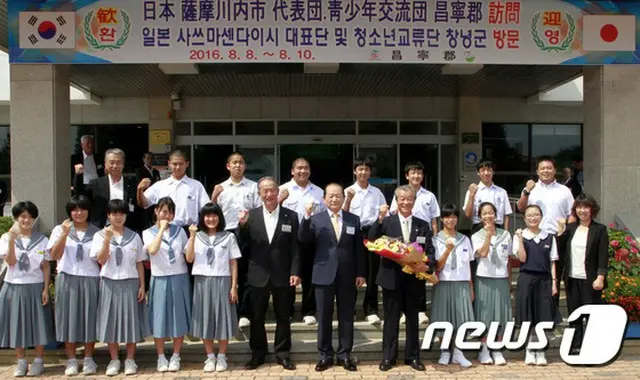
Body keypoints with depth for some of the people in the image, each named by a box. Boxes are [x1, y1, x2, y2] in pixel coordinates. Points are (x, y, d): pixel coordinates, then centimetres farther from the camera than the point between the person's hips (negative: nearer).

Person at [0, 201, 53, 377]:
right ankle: (21, 362, 19)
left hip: (35, 287, -1)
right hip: (14, 287, 1)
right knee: (16, 324, 6)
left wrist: (46, 289, -5)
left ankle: (39, 361, 14)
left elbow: (46, 267, 2)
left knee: (38, 324, 2)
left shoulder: (42, 240, 1)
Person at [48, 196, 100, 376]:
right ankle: (71, 360, 11)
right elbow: (55, 255, -5)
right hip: (67, 280, 0)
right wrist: (64, 234, -15)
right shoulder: (60, 229, 7)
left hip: (90, 280, 0)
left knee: (90, 319, 2)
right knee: (69, 318, 2)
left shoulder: (96, 232, 8)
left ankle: (88, 359, 12)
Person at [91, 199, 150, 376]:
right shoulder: (100, 235, 2)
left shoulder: (134, 236, 6)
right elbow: (101, 260, -9)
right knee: (111, 321, 3)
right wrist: (107, 240, -21)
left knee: (131, 320, 2)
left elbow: (139, 263, 7)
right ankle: (114, 360, 14)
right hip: (110, 283, 0)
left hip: (130, 283, 1)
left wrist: (142, 285, 1)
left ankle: (130, 360, 13)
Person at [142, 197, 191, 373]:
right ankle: (161, 357, 16)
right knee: (160, 318, 3)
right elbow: (152, 250, -19)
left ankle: (175, 356, 17)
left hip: (179, 279, 2)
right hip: (160, 280, -1)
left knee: (179, 318, 5)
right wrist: (162, 228, -15)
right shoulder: (148, 233, 2)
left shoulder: (179, 231, 7)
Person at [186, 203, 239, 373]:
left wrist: (234, 287, -4)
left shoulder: (228, 237, 2)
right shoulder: (197, 237, 6)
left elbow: (233, 264, 2)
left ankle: (222, 356, 14)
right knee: (206, 319, 5)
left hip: (222, 281, -1)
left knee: (223, 318, 2)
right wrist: (192, 236, -14)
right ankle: (210, 357, 17)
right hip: (203, 282, 1)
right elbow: (189, 259, -5)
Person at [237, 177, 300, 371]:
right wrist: (242, 225, -18)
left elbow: (295, 247, -2)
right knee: (257, 317, 11)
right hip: (258, 275, 1)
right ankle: (257, 353, 25)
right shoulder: (251, 215, 1)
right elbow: (243, 244, -1)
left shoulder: (291, 216, -1)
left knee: (283, 317, 10)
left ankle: (282, 353, 23)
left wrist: (295, 272, -8)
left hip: (282, 275, -1)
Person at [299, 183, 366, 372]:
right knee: (324, 317, 6)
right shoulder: (316, 219, 2)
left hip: (347, 276, 1)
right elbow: (303, 239, -12)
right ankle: (325, 355, 18)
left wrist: (361, 273, 0)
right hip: (324, 275, -1)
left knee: (346, 317, 8)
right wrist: (307, 216, -24)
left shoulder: (354, 220, 6)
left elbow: (359, 249, 5)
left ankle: (345, 355, 19)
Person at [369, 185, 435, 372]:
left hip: (414, 278, 2)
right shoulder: (387, 222, 0)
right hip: (392, 278, -2)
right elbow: (372, 242, -14)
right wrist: (379, 219, -23)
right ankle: (388, 357, 17)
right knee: (391, 318, 7)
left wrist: (427, 265, -19)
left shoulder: (423, 225, 6)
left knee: (412, 318, 12)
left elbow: (430, 251, 1)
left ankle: (412, 356, 23)